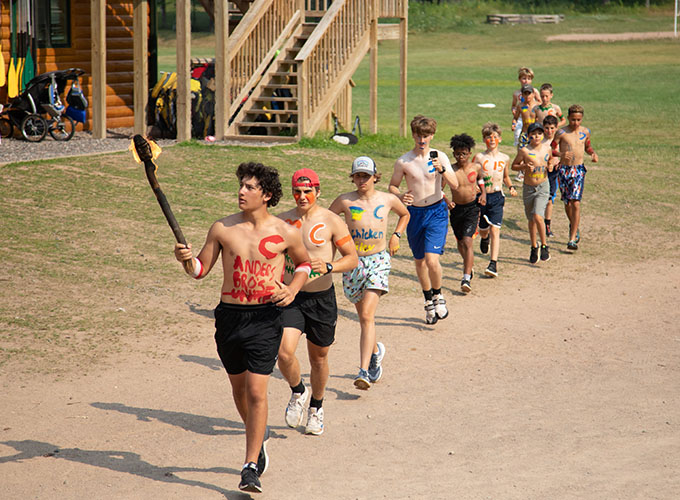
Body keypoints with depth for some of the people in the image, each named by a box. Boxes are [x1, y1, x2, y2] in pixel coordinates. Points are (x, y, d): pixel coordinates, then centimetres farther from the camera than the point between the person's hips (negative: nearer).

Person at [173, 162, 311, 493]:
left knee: (256, 392, -10)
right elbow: (201, 269, 7)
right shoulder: (222, 228, 1)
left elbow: (303, 262, 15)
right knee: (239, 388, 15)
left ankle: (251, 468, -6)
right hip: (229, 315, 3)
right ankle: (258, 440, 42)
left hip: (265, 318, -3)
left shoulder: (285, 233, -2)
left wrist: (293, 288, -3)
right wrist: (186, 260, -14)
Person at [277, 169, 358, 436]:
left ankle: (316, 407, 37)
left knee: (319, 358, 12)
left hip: (322, 299, -1)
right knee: (284, 352, -18)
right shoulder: (283, 221, 2)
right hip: (290, 296, 1)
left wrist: (328, 267, -24)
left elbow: (353, 258, -7)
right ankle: (298, 392, 12)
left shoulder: (331, 221, -8)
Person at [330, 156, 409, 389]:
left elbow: (405, 215, 24)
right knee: (363, 315, 14)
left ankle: (364, 371, -24)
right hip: (353, 262, 2)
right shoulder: (345, 201, -3)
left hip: (378, 260, -2)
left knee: (367, 315, -17)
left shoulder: (388, 200, 2)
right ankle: (375, 351, 46)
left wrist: (396, 235, 11)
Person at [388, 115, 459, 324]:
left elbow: (455, 185, -10)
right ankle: (428, 301, 30)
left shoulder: (439, 157, -5)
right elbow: (392, 186, 6)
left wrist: (442, 170, -29)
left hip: (436, 212, -2)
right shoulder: (403, 162, -4)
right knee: (420, 260, 12)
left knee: (432, 260, -15)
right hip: (414, 213, 2)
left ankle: (437, 295, 11)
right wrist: (400, 196, -16)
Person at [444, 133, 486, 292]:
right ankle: (468, 266, 48)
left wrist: (483, 194, 0)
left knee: (467, 241, -16)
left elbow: (481, 182, 17)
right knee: (460, 242, 20)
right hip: (456, 208, 2)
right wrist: (446, 201, -20)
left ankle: (466, 279, -21)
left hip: (472, 208, -2)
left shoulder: (476, 168, -3)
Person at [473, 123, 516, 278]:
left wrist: (511, 187, 4)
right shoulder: (479, 157, -2)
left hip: (497, 197, 0)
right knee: (483, 229, 16)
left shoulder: (504, 159, 6)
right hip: (481, 196, 0)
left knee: (494, 230, -12)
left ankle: (493, 264, -15)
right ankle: (484, 238, 56)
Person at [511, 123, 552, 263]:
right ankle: (534, 247, 32)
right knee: (531, 220, 13)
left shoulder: (548, 149, 0)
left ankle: (544, 246, -1)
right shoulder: (524, 151, -9)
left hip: (543, 187, -1)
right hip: (528, 188, 1)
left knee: (538, 216, -18)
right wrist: (525, 167, -17)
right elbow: (514, 166, 1)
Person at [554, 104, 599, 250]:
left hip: (579, 169, 0)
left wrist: (593, 154, 3)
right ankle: (574, 226, 42)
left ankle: (572, 239, -12)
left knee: (575, 203, -11)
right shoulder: (561, 133, -5)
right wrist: (561, 154, -25)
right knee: (567, 203, 11)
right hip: (564, 169, 0)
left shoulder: (585, 132, 6)